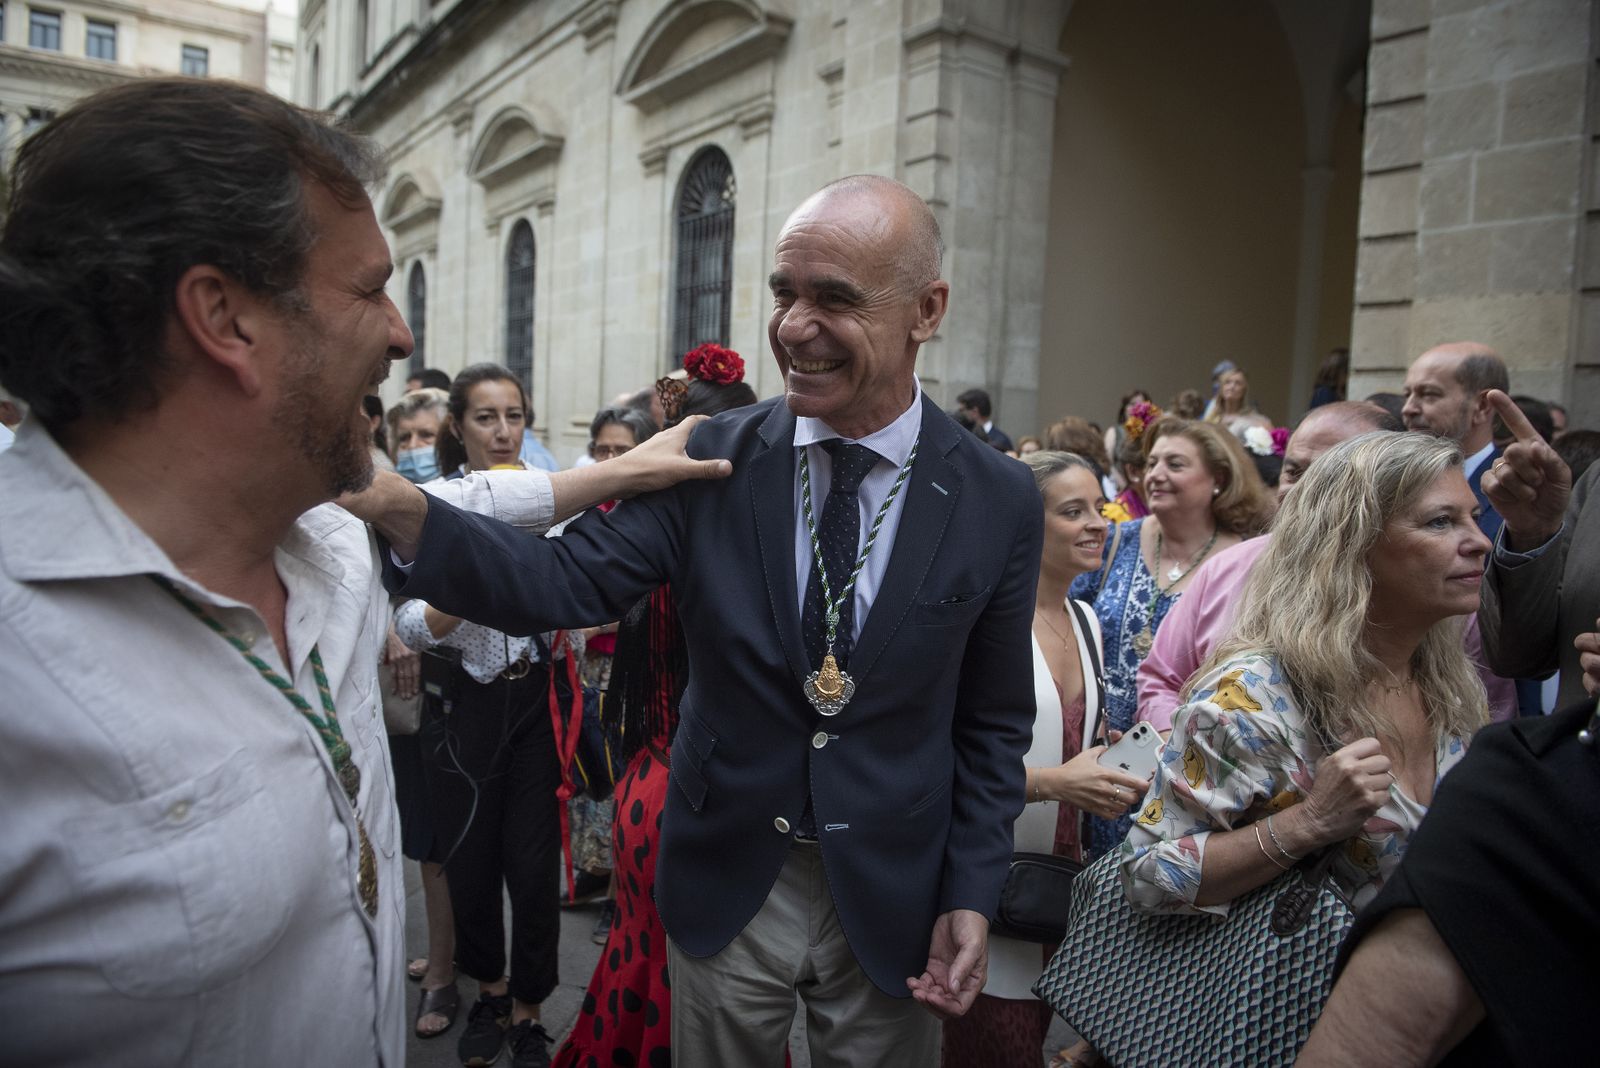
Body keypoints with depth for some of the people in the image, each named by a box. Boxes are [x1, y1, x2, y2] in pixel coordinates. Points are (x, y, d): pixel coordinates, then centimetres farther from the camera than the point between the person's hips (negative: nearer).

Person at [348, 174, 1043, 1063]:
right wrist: (400, 509, -33)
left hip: (892, 901, 0)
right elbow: (565, 583, -17)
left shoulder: (999, 500, -11)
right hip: (727, 886, 1)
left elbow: (995, 721, -3)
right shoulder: (712, 459, -10)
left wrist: (974, 895, -5)